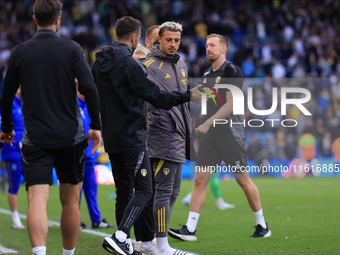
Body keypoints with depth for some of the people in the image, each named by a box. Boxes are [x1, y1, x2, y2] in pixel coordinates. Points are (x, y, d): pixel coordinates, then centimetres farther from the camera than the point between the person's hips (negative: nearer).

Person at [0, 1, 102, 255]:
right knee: (70, 202, 13)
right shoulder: (71, 48, -1)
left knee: (37, 201, -9)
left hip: (35, 139, 0)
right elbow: (89, 88, -10)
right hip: (70, 136, 0)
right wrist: (96, 126, -2)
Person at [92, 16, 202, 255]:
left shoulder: (100, 62, 10)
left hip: (112, 137, 8)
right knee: (144, 190, -5)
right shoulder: (130, 64, -16)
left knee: (123, 191, 12)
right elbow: (155, 96, -15)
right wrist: (188, 96, -5)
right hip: (132, 137, -8)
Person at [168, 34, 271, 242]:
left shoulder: (232, 72, -10)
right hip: (211, 135, 7)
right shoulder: (207, 75, 14)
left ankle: (262, 226, 14)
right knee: (200, 180, -2)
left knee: (243, 179, 1)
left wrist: (207, 124, -21)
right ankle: (190, 229, -5)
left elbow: (230, 105, -17)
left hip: (231, 134, -7)